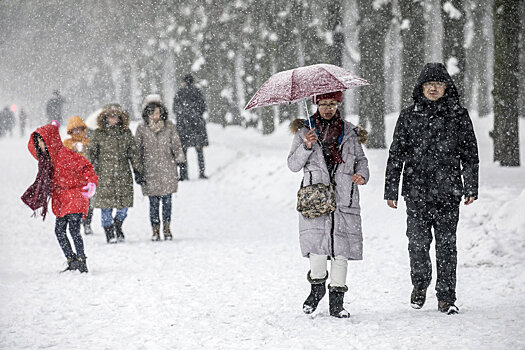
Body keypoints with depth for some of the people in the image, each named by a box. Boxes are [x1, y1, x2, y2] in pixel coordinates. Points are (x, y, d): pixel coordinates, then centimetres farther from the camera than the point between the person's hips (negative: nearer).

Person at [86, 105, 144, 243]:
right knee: (106, 203, -4)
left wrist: (137, 170, 10)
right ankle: (109, 233, 6)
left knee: (125, 203, 0)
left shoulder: (126, 133, 9)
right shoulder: (99, 134, 2)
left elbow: (133, 153, 13)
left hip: (123, 174, 2)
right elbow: (90, 152, 6)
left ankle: (118, 227, 26)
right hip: (105, 173, -2)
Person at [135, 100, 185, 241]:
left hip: (167, 168, 1)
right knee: (153, 202, -1)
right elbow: (138, 149, 8)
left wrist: (180, 161, 5)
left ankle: (166, 228, 12)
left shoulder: (169, 126, 4)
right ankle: (155, 230, 7)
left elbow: (176, 145, 11)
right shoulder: (142, 128, 2)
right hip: (150, 170, -1)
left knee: (167, 200, -1)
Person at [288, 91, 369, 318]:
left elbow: (361, 159, 21)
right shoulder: (304, 131, 9)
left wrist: (362, 175, -1)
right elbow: (293, 165, 5)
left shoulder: (349, 132, 13)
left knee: (341, 248, -3)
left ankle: (336, 300, 6)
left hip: (344, 197, 2)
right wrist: (306, 147, -12)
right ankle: (317, 285, 13)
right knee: (317, 244, -14)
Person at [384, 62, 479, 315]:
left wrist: (471, 188, 3)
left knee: (446, 244, 0)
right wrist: (391, 189, 4)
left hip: (448, 192, 0)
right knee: (418, 242, -2)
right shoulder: (409, 116, 5)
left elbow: (470, 154, 9)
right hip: (416, 192, 0)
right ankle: (420, 284, 24)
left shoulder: (459, 116, 5)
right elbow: (396, 154, 8)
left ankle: (446, 297, 9)